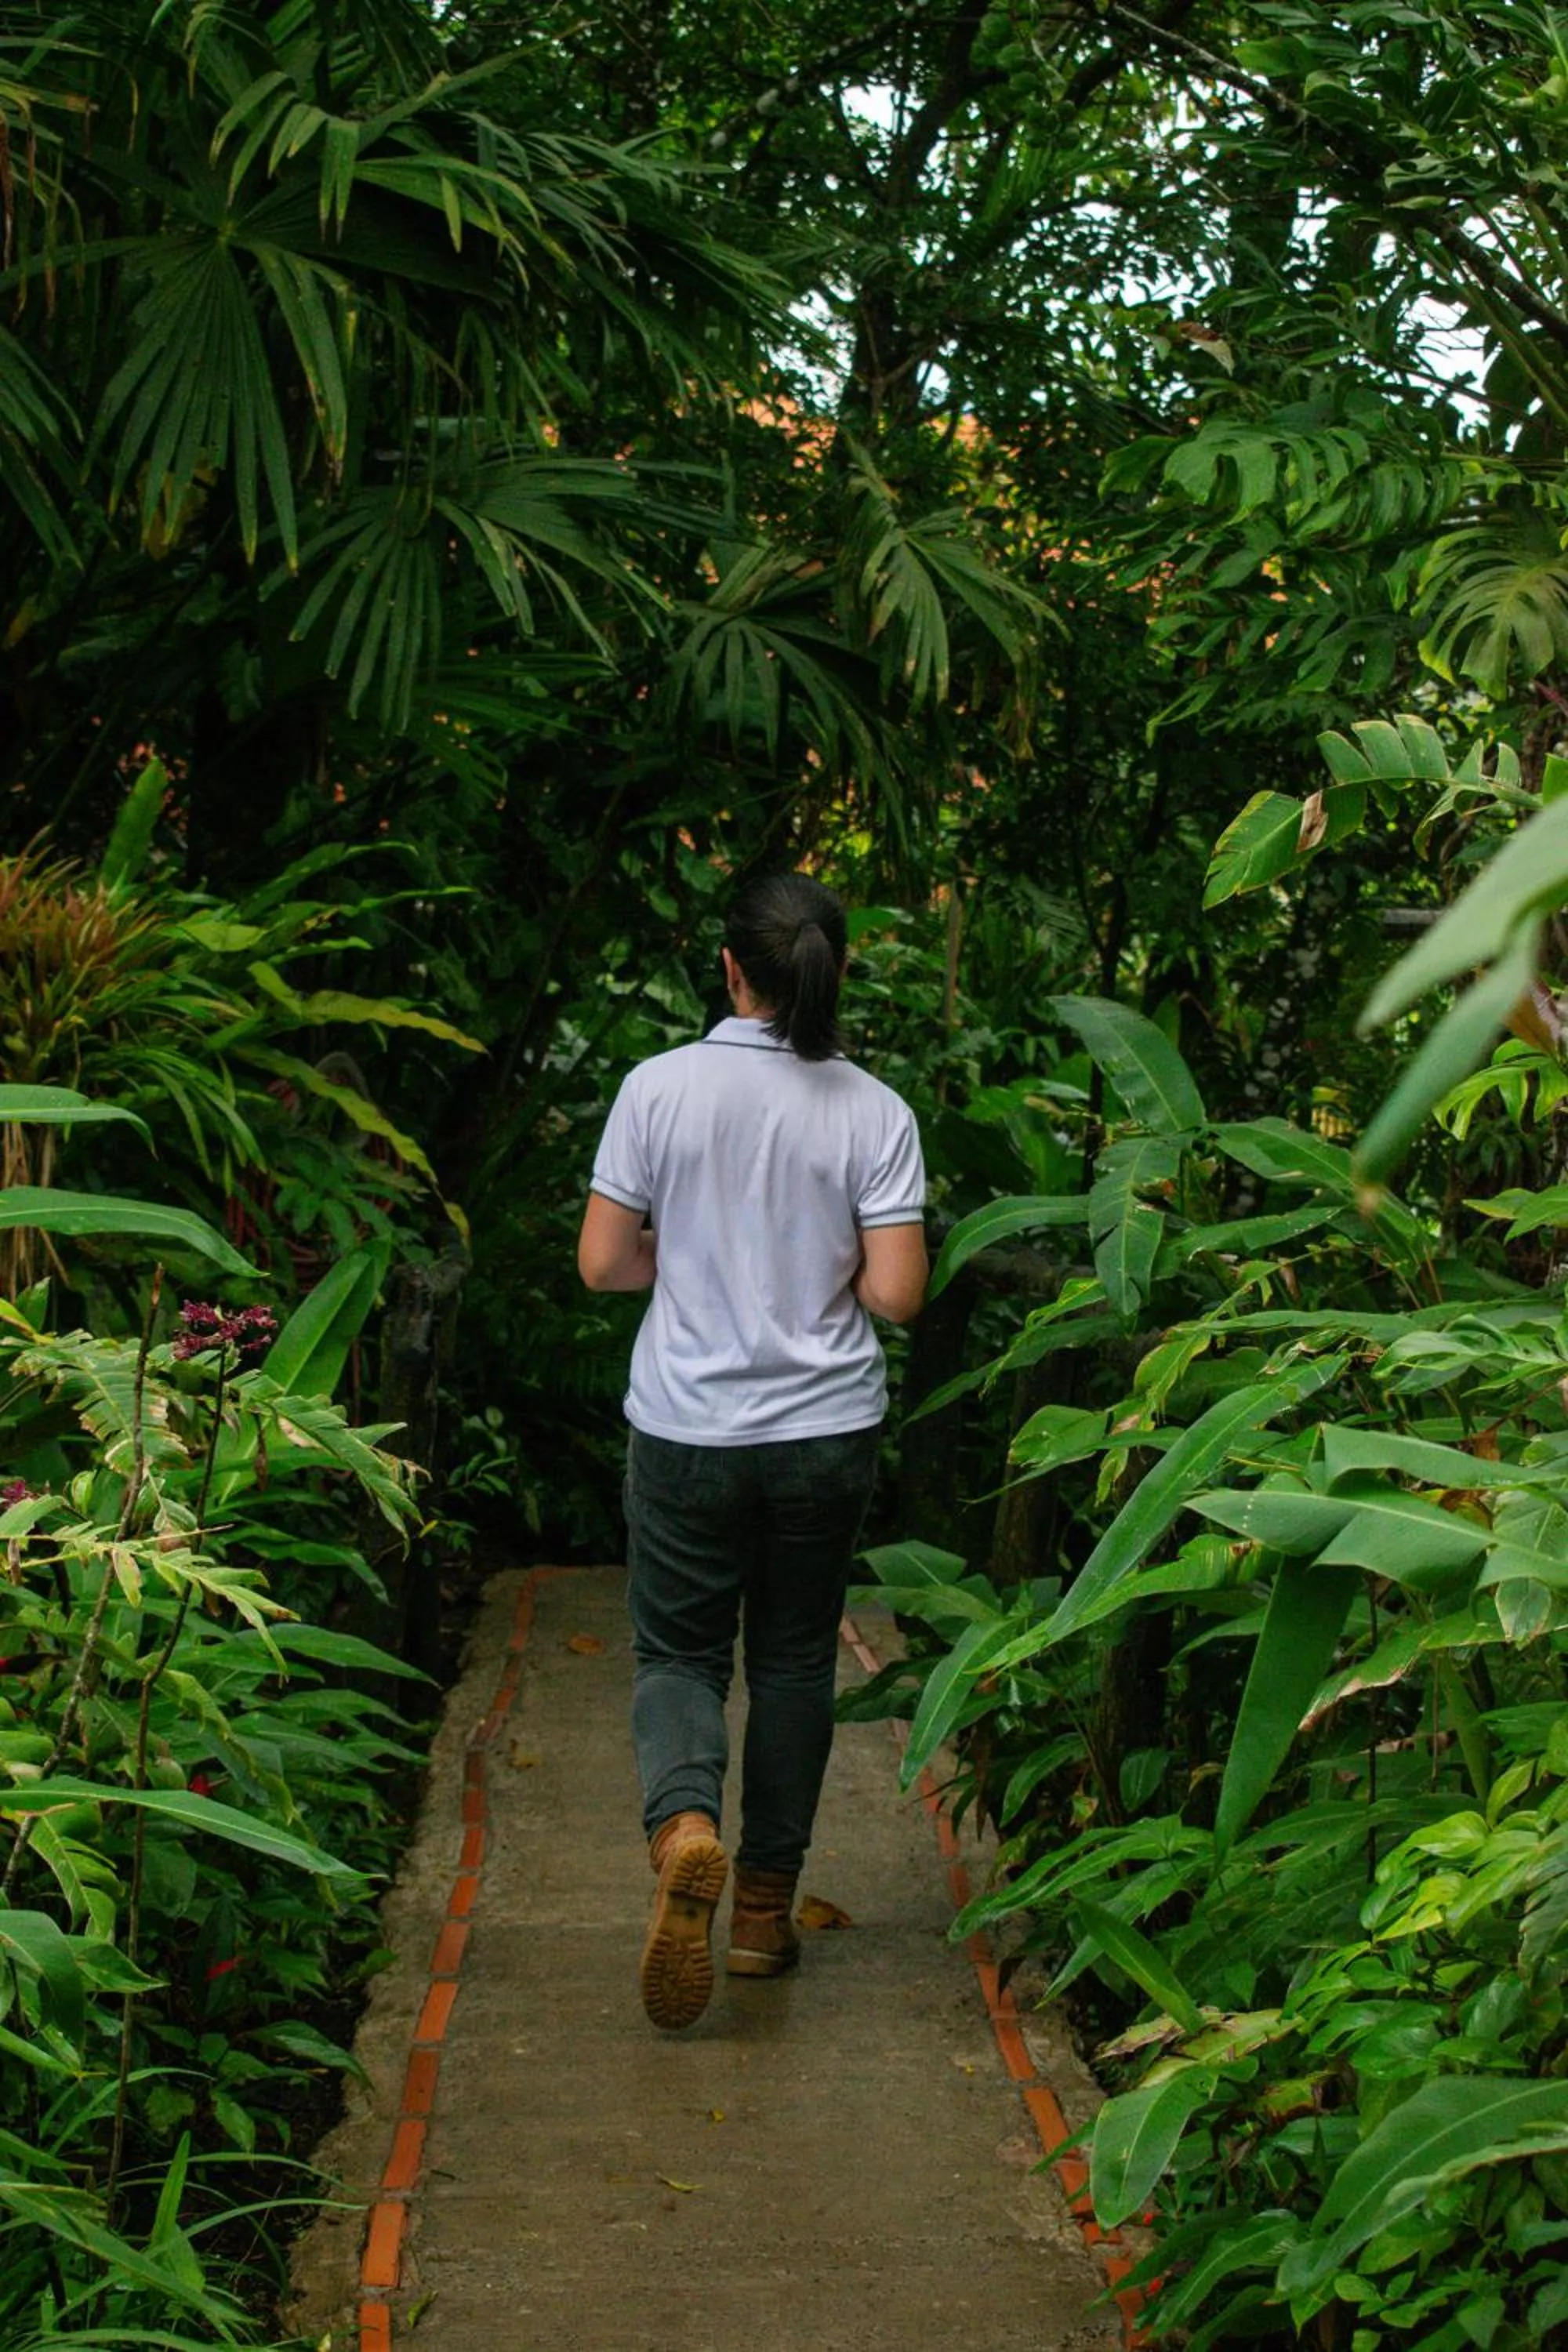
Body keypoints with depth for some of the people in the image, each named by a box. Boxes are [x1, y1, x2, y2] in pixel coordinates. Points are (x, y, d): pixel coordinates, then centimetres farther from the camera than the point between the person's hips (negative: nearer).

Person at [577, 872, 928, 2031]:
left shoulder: (661, 1087, -8)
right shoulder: (875, 1111, -6)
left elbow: (602, 1262, -6)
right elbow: (896, 1291, -10)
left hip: (686, 1426, -1)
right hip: (827, 1429, 1)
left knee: (680, 1651, 10)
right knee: (794, 1657, 15)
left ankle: (684, 1824, -19)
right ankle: (766, 1906, 21)